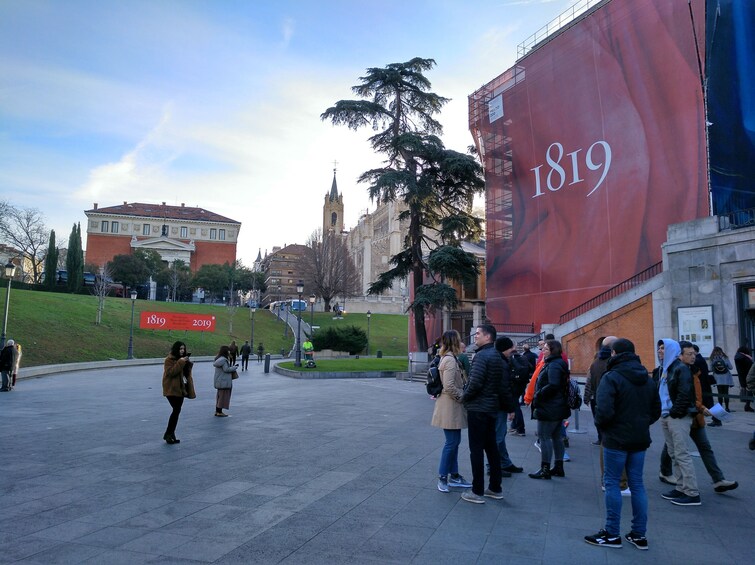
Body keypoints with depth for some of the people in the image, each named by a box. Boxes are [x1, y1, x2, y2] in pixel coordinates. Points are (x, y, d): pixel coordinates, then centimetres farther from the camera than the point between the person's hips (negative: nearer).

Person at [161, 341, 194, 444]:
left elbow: (187, 373, 20)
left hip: (180, 389, 8)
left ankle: (170, 434, 15)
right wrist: (180, 362, -25)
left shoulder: (183, 359, 16)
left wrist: (188, 363, 1)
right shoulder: (169, 359, -9)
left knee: (176, 411, 8)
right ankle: (168, 434, -6)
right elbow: (171, 372, -22)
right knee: (176, 410, -14)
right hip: (172, 389, -8)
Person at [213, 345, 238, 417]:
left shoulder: (219, 358, 13)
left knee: (220, 396, 17)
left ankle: (217, 411, 22)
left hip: (220, 381, 10)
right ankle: (219, 412, 2)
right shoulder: (224, 360, -19)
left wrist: (232, 366, 8)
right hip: (224, 381, -10)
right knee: (223, 396, -2)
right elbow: (226, 369, -22)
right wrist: (235, 367, -10)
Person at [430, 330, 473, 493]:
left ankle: (454, 476, 23)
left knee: (454, 442, 14)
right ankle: (442, 477, 8)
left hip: (453, 407, 10)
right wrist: (462, 397, -12)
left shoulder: (451, 358, 13)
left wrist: (461, 397, 10)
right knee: (451, 442, -2)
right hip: (450, 407, -10)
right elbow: (449, 386, -24)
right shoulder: (450, 360, -18)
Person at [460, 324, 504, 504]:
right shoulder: (497, 356, 12)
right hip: (491, 408, 9)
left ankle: (477, 492, 5)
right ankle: (495, 488, 23)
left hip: (477, 408, -9)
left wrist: (464, 397, -7)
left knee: (476, 449, -1)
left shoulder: (482, 356, -17)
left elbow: (475, 383, -25)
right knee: (491, 447, 15)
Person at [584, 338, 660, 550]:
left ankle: (612, 534, 11)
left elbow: (604, 411, -23)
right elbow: (656, 410, 13)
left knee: (612, 483, 4)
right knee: (637, 484, 14)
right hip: (640, 439, 7)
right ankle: (639, 534, 20)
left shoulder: (611, 377, -16)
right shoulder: (647, 379, 9)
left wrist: (600, 424, -5)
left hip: (616, 439, -6)